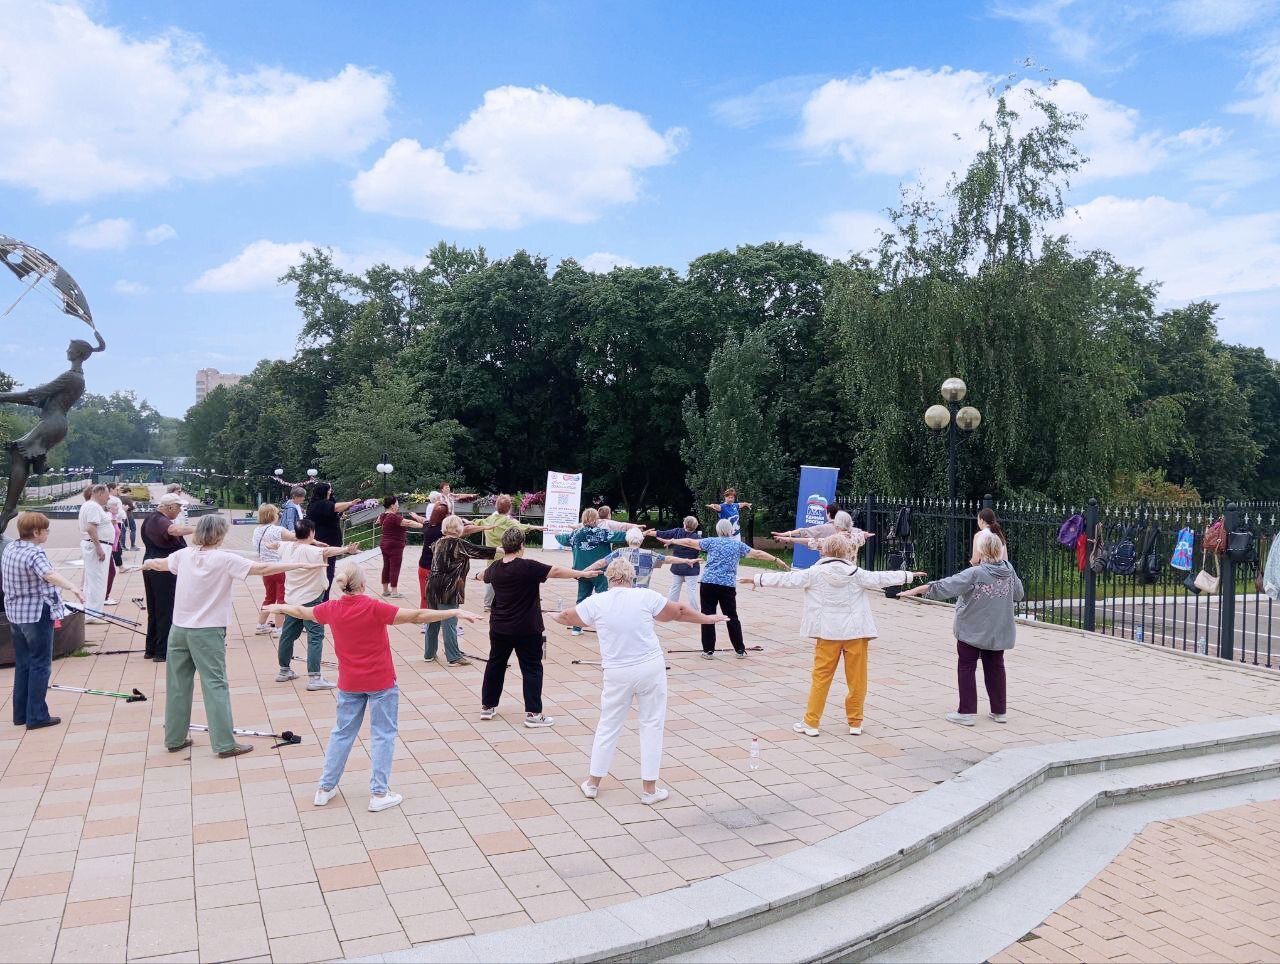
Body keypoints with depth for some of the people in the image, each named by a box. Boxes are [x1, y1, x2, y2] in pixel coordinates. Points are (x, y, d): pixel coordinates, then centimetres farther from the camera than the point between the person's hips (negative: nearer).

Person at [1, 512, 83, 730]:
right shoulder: (34, 554, -21)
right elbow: (49, 575, -41)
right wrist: (72, 588, -54)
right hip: (37, 614, -8)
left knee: (22, 664, 16)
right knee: (40, 665, 0)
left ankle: (20, 714, 22)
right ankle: (37, 717, 3)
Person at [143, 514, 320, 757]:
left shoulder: (184, 554, 3)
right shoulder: (225, 559, -13)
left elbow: (161, 564, 25)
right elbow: (263, 569, -18)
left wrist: (148, 563, 50)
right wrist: (302, 565, -15)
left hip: (179, 629, 6)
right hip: (207, 631, -6)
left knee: (178, 684, 13)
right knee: (215, 685, -2)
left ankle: (175, 739, 25)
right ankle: (224, 744, 0)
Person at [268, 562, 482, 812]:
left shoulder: (332, 609, -5)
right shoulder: (374, 608, -20)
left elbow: (301, 612, 15)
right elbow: (416, 615, -23)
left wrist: (280, 607, 36)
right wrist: (454, 612, -21)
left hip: (349, 684, 5)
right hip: (381, 682, -5)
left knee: (342, 732, 18)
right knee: (383, 735, 5)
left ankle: (325, 788, 26)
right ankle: (379, 794, 7)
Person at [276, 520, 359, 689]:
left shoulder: (286, 547, 2)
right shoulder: (312, 551, -21)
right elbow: (327, 551, -42)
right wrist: (347, 549, -57)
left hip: (291, 599, 8)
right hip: (311, 600, -8)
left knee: (288, 634, 19)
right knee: (315, 637, -5)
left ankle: (284, 670, 34)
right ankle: (314, 677, -9)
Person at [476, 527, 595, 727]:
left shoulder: (495, 568, 1)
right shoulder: (529, 567, -18)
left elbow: (483, 576, 24)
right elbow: (556, 572, -20)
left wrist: (478, 574, 47)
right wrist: (581, 574, -14)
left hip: (499, 628, 6)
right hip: (527, 630, -5)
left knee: (495, 664, 19)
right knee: (532, 669, 4)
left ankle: (487, 706, 27)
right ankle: (533, 713, 4)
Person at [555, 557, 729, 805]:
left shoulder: (595, 602, -3)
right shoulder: (646, 596, -6)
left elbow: (567, 617, 14)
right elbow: (679, 612, 7)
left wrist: (555, 616, 37)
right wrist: (707, 619, 23)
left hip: (616, 675, 1)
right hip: (651, 669, -1)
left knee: (608, 725, 16)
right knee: (652, 725, 10)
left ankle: (593, 782, 26)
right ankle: (649, 788, 15)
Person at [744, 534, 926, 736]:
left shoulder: (815, 573, -5)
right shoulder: (856, 573, -1)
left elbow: (787, 579, -2)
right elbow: (880, 579, 8)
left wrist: (756, 579, 7)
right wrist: (909, 575, 22)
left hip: (828, 633, -1)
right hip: (856, 632, 1)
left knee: (820, 678, 6)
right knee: (857, 678, 10)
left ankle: (811, 723, 9)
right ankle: (855, 723, 18)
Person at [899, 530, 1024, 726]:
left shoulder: (974, 574, -23)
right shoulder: (1008, 569, -5)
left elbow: (942, 587, -24)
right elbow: (1018, 594, 8)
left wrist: (915, 590, -19)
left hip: (972, 630, -5)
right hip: (998, 630, 5)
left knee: (966, 668, 6)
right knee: (995, 667, 17)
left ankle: (967, 712, 7)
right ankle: (999, 710, 24)